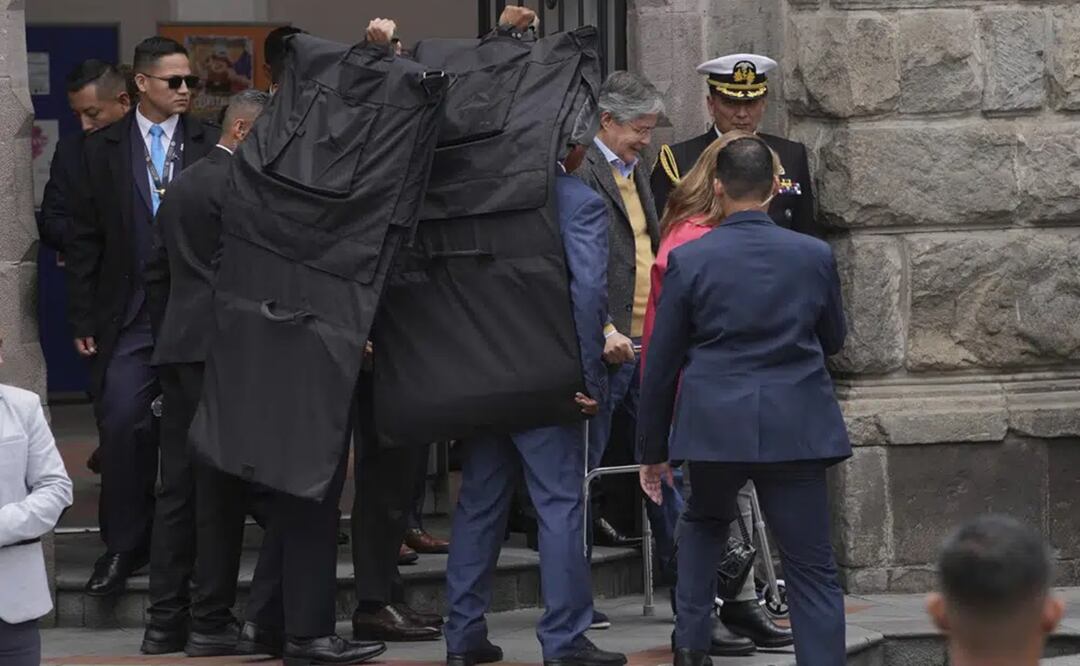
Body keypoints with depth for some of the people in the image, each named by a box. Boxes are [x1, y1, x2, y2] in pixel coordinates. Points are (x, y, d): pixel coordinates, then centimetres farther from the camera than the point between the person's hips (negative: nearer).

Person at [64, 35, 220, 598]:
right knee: (122, 426, -6)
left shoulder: (210, 146, 3)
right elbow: (85, 240, 6)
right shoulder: (103, 150, 5)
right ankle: (124, 546, 5)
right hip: (129, 316, 0)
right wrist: (83, 319, 1)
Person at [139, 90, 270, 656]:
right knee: (220, 491, -5)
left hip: (176, 349, 8)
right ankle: (211, 622, -5)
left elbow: (156, 273, 20)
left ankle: (165, 621, 9)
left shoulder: (181, 185, 17)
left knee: (176, 491, 9)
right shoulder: (238, 184, -10)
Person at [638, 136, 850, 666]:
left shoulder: (688, 260, -3)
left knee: (703, 523, 29)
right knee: (811, 569, 2)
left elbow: (661, 363, 2)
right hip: (795, 428, 0)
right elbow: (833, 340, 16)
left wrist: (653, 449, 11)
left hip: (713, 425, 0)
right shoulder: (815, 256, 0)